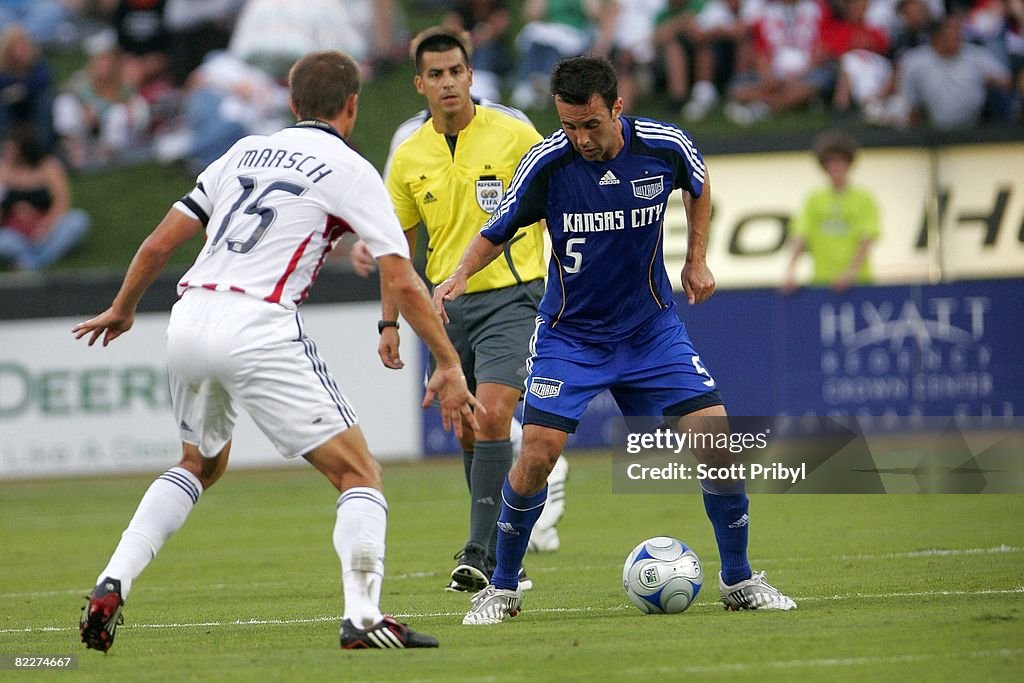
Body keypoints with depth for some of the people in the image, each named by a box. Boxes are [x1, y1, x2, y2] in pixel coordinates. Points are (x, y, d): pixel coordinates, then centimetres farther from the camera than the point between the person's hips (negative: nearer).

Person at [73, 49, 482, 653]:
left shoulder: (246, 152, 19)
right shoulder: (351, 171, 3)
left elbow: (159, 245, 20)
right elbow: (402, 284, -4)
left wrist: (122, 310, 36)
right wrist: (449, 365, 3)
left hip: (190, 317, 6)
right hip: (258, 327, -6)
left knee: (201, 463, 30)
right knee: (359, 472, 1)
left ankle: (111, 586, 16)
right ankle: (363, 618, -16)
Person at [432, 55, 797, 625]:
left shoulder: (665, 146, -14)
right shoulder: (547, 163, -18)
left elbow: (699, 184, 11)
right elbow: (496, 235, -6)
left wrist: (697, 257, 6)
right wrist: (461, 276, -24)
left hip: (653, 329, 1)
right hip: (570, 336, -1)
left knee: (716, 440, -10)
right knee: (537, 454, -15)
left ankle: (739, 580, 9)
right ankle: (503, 589, 5)